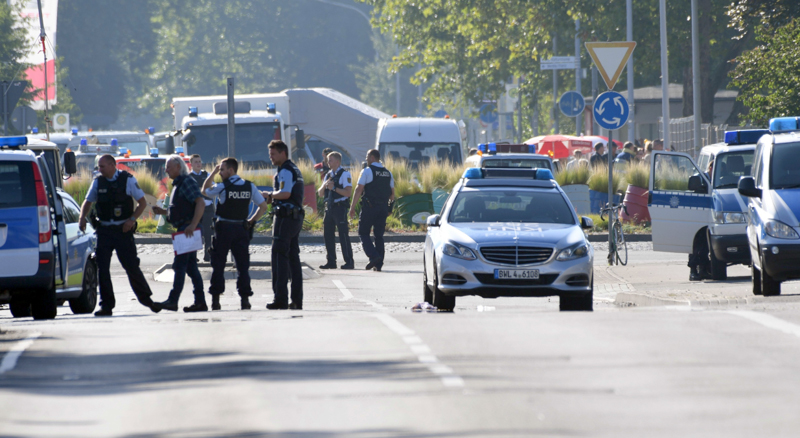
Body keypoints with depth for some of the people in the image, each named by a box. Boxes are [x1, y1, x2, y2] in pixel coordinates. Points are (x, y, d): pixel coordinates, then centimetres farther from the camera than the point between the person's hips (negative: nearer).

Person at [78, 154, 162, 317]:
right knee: (102, 268, -3)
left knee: (131, 266, -2)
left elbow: (142, 203, 0)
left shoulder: (128, 180, -3)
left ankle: (146, 298, 16)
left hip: (123, 230, -3)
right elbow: (88, 202, 15)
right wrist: (82, 217, -5)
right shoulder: (98, 182, 5)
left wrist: (132, 219, -14)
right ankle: (106, 305, 4)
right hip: (104, 230, 3)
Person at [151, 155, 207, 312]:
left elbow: (200, 204, -20)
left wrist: (193, 225, -27)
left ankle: (172, 301, -14)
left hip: (188, 229, -10)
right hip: (183, 230, 10)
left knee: (179, 265, -12)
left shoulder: (187, 182, -10)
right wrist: (163, 211, 15)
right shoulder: (178, 184, 21)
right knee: (191, 267, 9)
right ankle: (200, 302, 9)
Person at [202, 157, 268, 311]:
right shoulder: (249, 186, 2)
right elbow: (263, 206, 1)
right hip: (242, 229, 3)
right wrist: (252, 221, 8)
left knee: (218, 265, 5)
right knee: (243, 265, 5)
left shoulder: (222, 187, -9)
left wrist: (213, 173, 11)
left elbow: (205, 190, 9)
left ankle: (215, 299, 4)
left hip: (224, 229, -3)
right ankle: (245, 298, -2)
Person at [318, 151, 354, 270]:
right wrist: (325, 185, -4)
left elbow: (348, 192, -15)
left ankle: (349, 262, -4)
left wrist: (334, 188, -17)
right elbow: (320, 193, 16)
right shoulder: (328, 175, 17)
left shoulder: (345, 174, -6)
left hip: (339, 208, -8)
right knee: (328, 235, 7)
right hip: (329, 207, 8)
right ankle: (331, 262, 13)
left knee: (343, 235, -7)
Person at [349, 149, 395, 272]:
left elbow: (359, 190, -11)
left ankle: (374, 256, -16)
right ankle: (379, 264, 5)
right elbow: (392, 193, 15)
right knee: (379, 235, 10)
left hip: (369, 206, -6)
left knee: (363, 232, 3)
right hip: (383, 208, 6)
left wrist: (353, 206, -7)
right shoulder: (388, 173, 12)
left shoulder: (367, 171, -7)